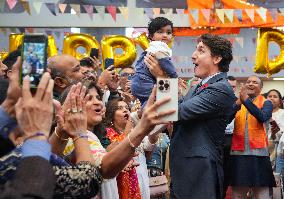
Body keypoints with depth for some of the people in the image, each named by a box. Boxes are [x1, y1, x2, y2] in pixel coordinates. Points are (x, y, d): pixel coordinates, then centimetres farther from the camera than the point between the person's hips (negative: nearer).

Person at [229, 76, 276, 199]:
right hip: (238, 153, 2)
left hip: (258, 153, -2)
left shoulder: (266, 103, 7)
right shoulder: (236, 103, 12)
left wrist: (246, 100, -24)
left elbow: (262, 117, -15)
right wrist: (238, 103, -22)